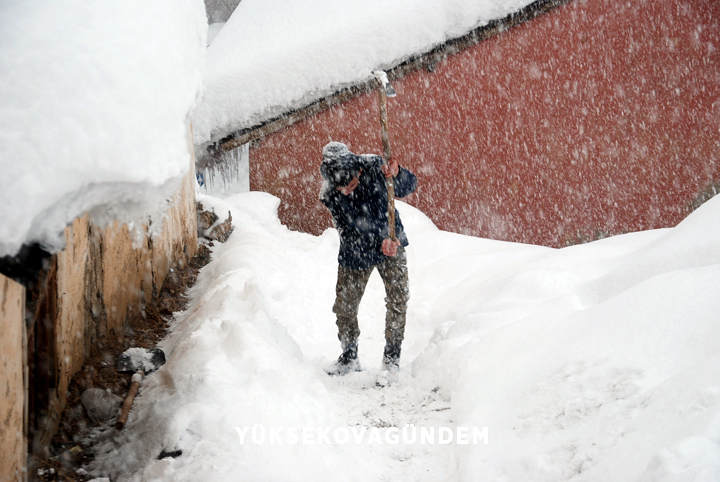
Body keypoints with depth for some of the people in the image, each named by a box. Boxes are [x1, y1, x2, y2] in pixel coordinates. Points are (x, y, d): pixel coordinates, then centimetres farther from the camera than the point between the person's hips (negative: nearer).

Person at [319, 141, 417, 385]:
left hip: (392, 245, -1)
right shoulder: (330, 196, -23)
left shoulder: (373, 167, -22)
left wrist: (396, 174, -36)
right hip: (355, 253, 1)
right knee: (344, 307, 6)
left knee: (397, 300, -12)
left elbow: (409, 186, -13)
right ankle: (349, 357, 30)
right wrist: (378, 244, -41)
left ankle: (391, 359, 1)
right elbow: (349, 232, -25)